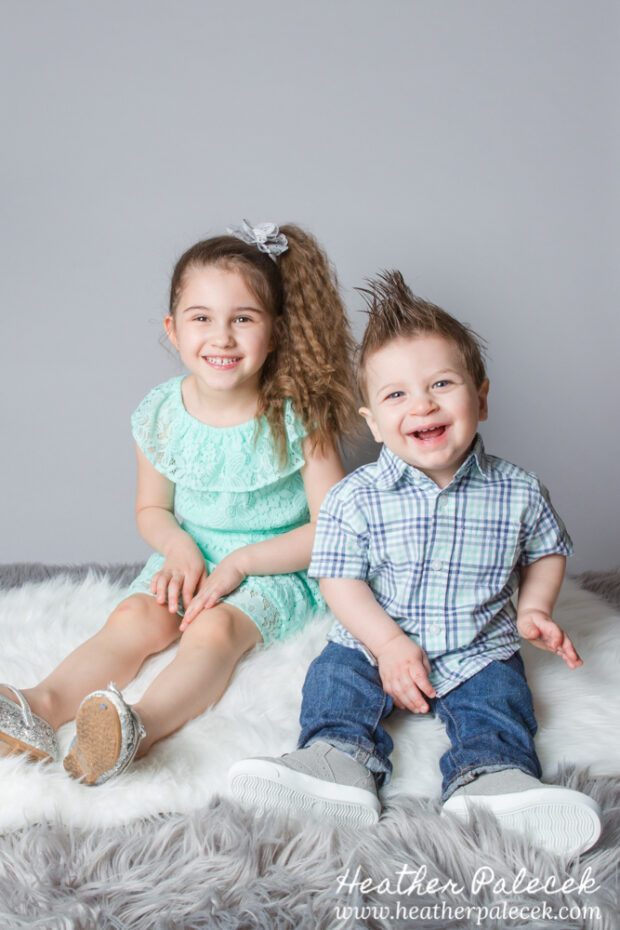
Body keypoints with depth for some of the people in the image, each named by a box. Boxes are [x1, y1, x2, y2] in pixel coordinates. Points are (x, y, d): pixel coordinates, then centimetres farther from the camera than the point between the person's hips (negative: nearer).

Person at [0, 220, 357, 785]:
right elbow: (151, 508, 11)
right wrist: (178, 544, -12)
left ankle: (138, 731, -54)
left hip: (276, 569, -4)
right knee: (134, 617, -23)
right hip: (189, 557, 5)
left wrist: (241, 561, -19)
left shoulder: (297, 419, -15)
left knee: (213, 628, -32)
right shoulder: (162, 416, -5)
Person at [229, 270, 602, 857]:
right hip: (376, 642, 0)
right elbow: (341, 579, -10)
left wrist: (533, 610, -2)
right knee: (335, 676, -21)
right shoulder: (355, 498, -11)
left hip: (478, 652, 0)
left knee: (498, 698, -23)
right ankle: (338, 763, -35)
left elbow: (546, 550, 13)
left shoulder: (518, 493, -6)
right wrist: (389, 643, -21)